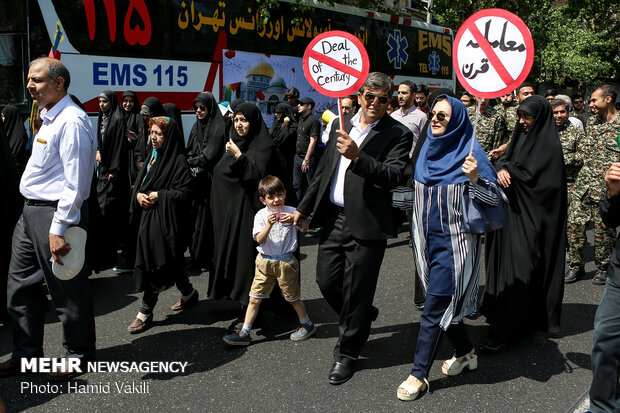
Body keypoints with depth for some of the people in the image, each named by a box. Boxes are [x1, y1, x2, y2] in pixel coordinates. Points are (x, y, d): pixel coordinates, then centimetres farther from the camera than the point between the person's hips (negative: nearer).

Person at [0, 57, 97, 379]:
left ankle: (79, 356, 21)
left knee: (67, 290, 3)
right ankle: (26, 353, 30)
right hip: (30, 212, 10)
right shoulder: (49, 117, 15)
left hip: (54, 215, -10)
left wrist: (59, 229, -24)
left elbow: (76, 183, -22)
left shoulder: (71, 121, -17)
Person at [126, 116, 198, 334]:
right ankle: (189, 293, 30)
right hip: (148, 215, 8)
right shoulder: (153, 156, 14)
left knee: (156, 263, -6)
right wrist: (139, 194, -2)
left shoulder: (178, 160, -11)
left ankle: (145, 311, 1)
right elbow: (139, 181, 19)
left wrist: (158, 196, -16)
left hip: (166, 218, -8)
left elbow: (184, 192, -16)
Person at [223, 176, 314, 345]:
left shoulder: (290, 212, -3)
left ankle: (307, 324, 33)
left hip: (286, 262, -1)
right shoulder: (261, 215, -1)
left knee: (293, 297, 11)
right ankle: (244, 333, 11)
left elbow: (308, 225, -13)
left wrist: (294, 219, -30)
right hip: (264, 262, 2)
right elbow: (259, 239, -9)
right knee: (254, 299, 3)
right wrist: (269, 224, -24)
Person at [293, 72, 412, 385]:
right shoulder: (342, 125, 12)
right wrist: (304, 207, 20)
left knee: (356, 291, 4)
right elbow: (324, 170, 19)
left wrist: (358, 156, -30)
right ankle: (362, 316, 42)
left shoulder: (398, 134, -6)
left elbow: (395, 176, -19)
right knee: (326, 281, 12)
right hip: (333, 218, 6)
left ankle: (347, 352, 25)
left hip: (366, 224, -6)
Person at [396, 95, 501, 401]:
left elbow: (494, 200, -15)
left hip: (454, 242, -7)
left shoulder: (470, 154, -13)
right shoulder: (428, 149, 7)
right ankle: (465, 352, 37)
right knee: (446, 301, 17)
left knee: (435, 308, -4)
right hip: (429, 239, 7)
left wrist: (474, 178, -32)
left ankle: (419, 375, 6)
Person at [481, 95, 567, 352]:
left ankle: (505, 330, -9)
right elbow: (504, 160, 7)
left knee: (518, 267, -10)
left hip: (531, 217, -7)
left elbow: (530, 176, -18)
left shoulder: (549, 145, -9)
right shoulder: (521, 136, 14)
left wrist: (506, 170, -8)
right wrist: (501, 169, -14)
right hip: (513, 211, 8)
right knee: (506, 261, 7)